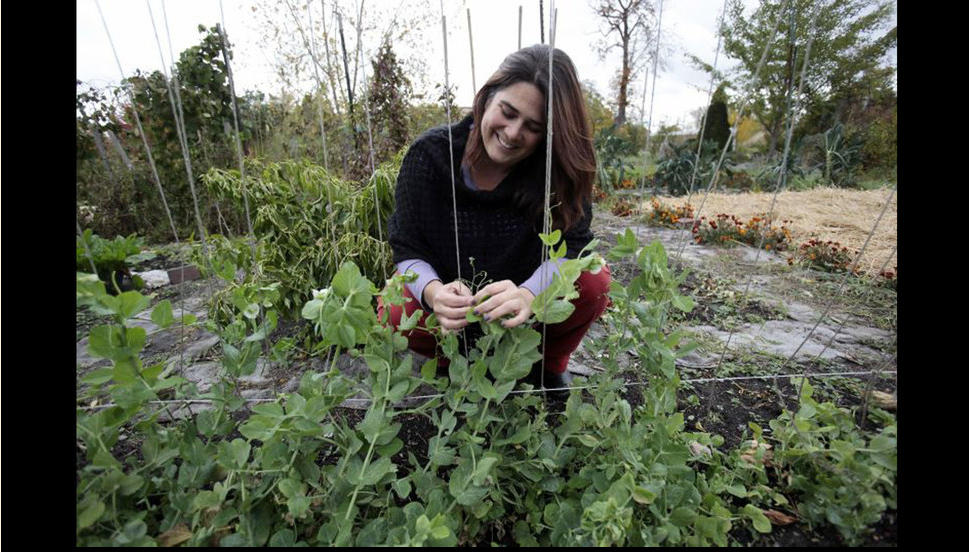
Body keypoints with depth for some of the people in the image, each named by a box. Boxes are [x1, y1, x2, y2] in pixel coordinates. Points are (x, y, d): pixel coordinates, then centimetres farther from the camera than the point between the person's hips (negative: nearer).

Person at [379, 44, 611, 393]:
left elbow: (570, 244, -22)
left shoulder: (557, 166, -15)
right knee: (396, 316, -28)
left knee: (595, 283, -24)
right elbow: (407, 249, -15)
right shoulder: (429, 154, -17)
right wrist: (433, 291, -38)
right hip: (452, 299, 0)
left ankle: (547, 366, 5)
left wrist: (528, 293, -44)